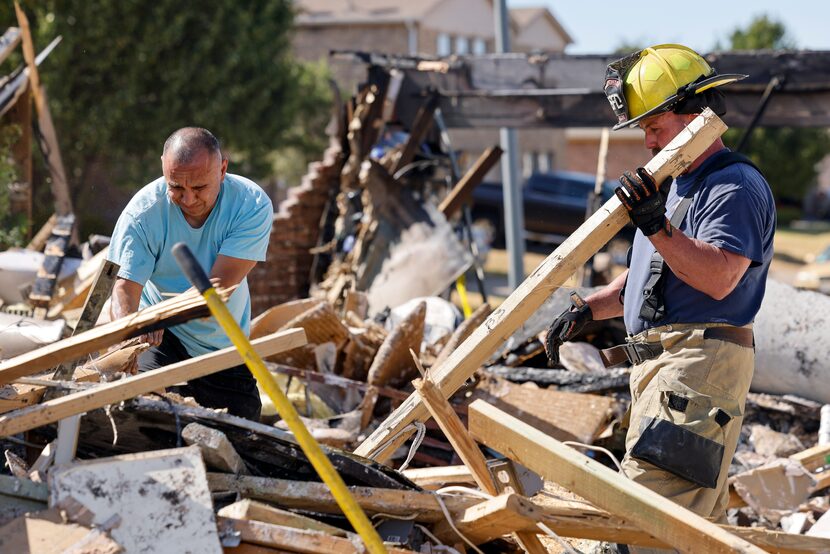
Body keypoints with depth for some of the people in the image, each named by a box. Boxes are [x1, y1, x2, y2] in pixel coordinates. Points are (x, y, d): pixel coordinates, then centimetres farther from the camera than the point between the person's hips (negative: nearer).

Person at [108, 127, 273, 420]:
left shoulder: (252, 205, -21)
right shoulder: (143, 212, -20)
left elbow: (219, 284, -28)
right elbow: (125, 286, -25)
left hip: (227, 345, 2)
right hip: (161, 340, -2)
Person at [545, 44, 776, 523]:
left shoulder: (736, 186, -9)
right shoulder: (676, 185, 23)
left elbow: (719, 279, -23)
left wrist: (658, 229, -30)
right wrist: (590, 308, 18)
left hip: (700, 362, -10)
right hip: (660, 361, 10)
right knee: (699, 520, 10)